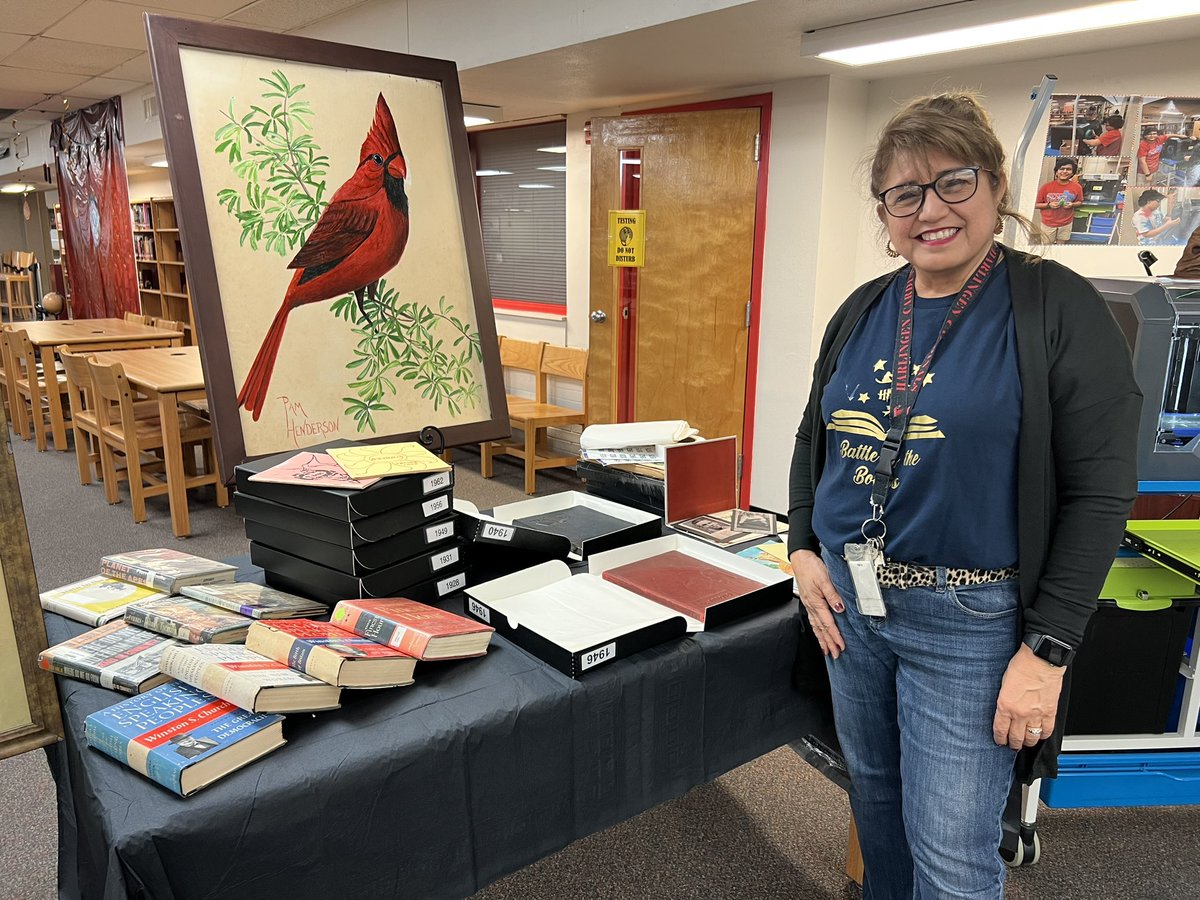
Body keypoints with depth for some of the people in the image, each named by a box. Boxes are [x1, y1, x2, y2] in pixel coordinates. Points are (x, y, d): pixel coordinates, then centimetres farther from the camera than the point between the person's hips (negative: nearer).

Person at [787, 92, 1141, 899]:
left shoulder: (1059, 310, -11)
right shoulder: (861, 311, 5)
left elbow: (1099, 492, -12)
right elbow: (815, 438, 15)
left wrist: (1049, 649, -15)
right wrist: (805, 550, 2)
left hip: (968, 619, -5)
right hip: (847, 599, 5)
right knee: (873, 793, 22)